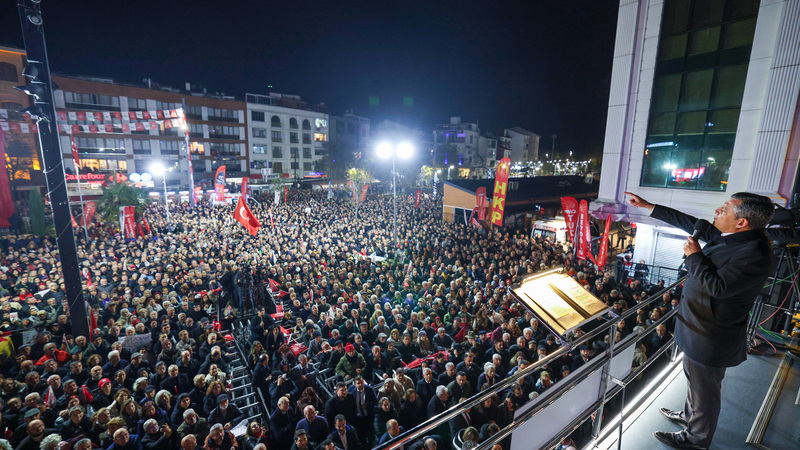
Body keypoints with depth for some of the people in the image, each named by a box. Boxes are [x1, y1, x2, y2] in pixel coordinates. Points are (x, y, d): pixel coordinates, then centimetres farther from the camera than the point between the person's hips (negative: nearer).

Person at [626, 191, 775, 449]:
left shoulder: (755, 255, -28)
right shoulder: (725, 235, -2)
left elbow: (718, 286, -33)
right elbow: (689, 223, 8)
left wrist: (694, 256, -21)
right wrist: (647, 206, 10)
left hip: (711, 339, -9)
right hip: (699, 327, 9)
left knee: (704, 390, 14)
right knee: (695, 378, 29)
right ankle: (689, 416, 52)